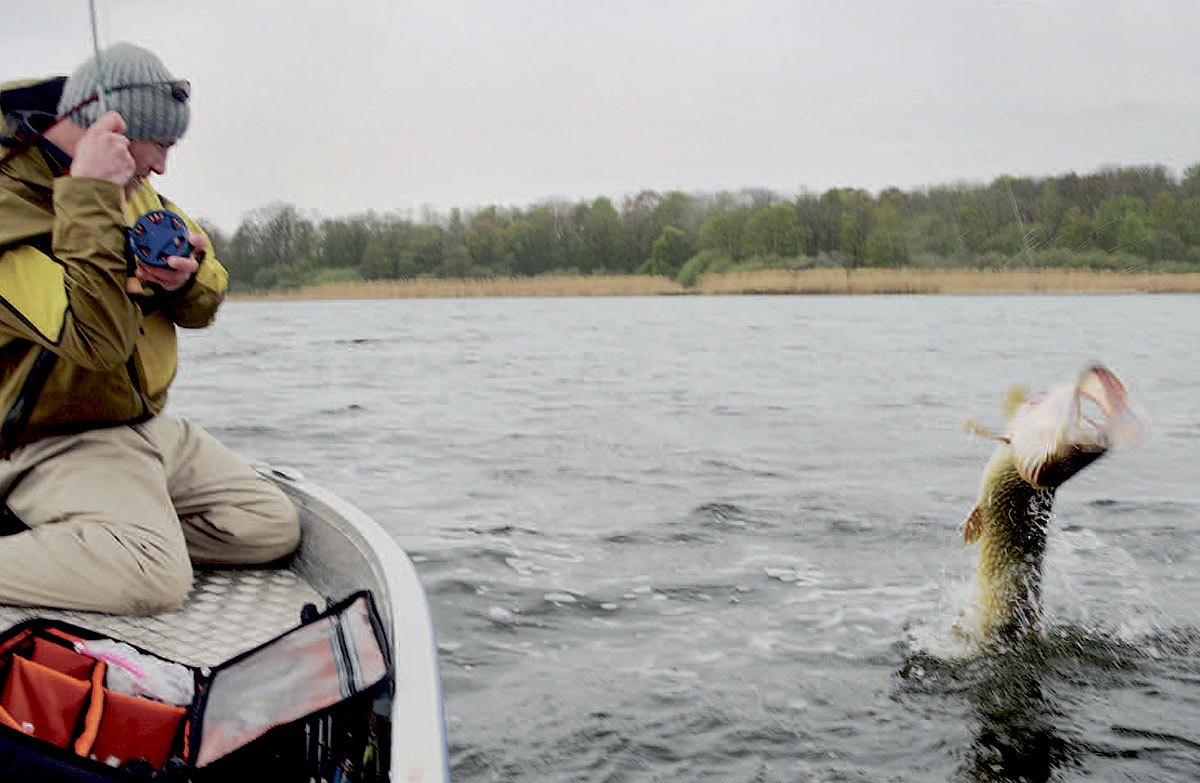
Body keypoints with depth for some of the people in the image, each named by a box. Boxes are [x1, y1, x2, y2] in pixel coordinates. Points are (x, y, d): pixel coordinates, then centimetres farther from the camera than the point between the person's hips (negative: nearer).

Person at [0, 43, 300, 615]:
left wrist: (189, 279, -8)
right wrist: (91, 199, -29)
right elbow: (99, 337, -31)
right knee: (156, 578, -32)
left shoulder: (133, 192, 10)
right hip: (57, 441, -9)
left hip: (148, 426, 9)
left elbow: (203, 308, 17)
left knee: (274, 529, 1)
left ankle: (73, 536, 3)